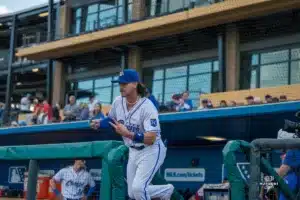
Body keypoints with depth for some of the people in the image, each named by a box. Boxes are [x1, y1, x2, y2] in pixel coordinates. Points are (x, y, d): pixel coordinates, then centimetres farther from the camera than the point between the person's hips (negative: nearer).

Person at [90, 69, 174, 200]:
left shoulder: (147, 107, -25)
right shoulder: (118, 102, -5)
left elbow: (151, 139, -31)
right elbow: (111, 120, 16)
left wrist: (128, 134, -43)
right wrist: (99, 123, -5)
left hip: (151, 151, -8)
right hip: (133, 151, 8)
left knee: (137, 188, -23)